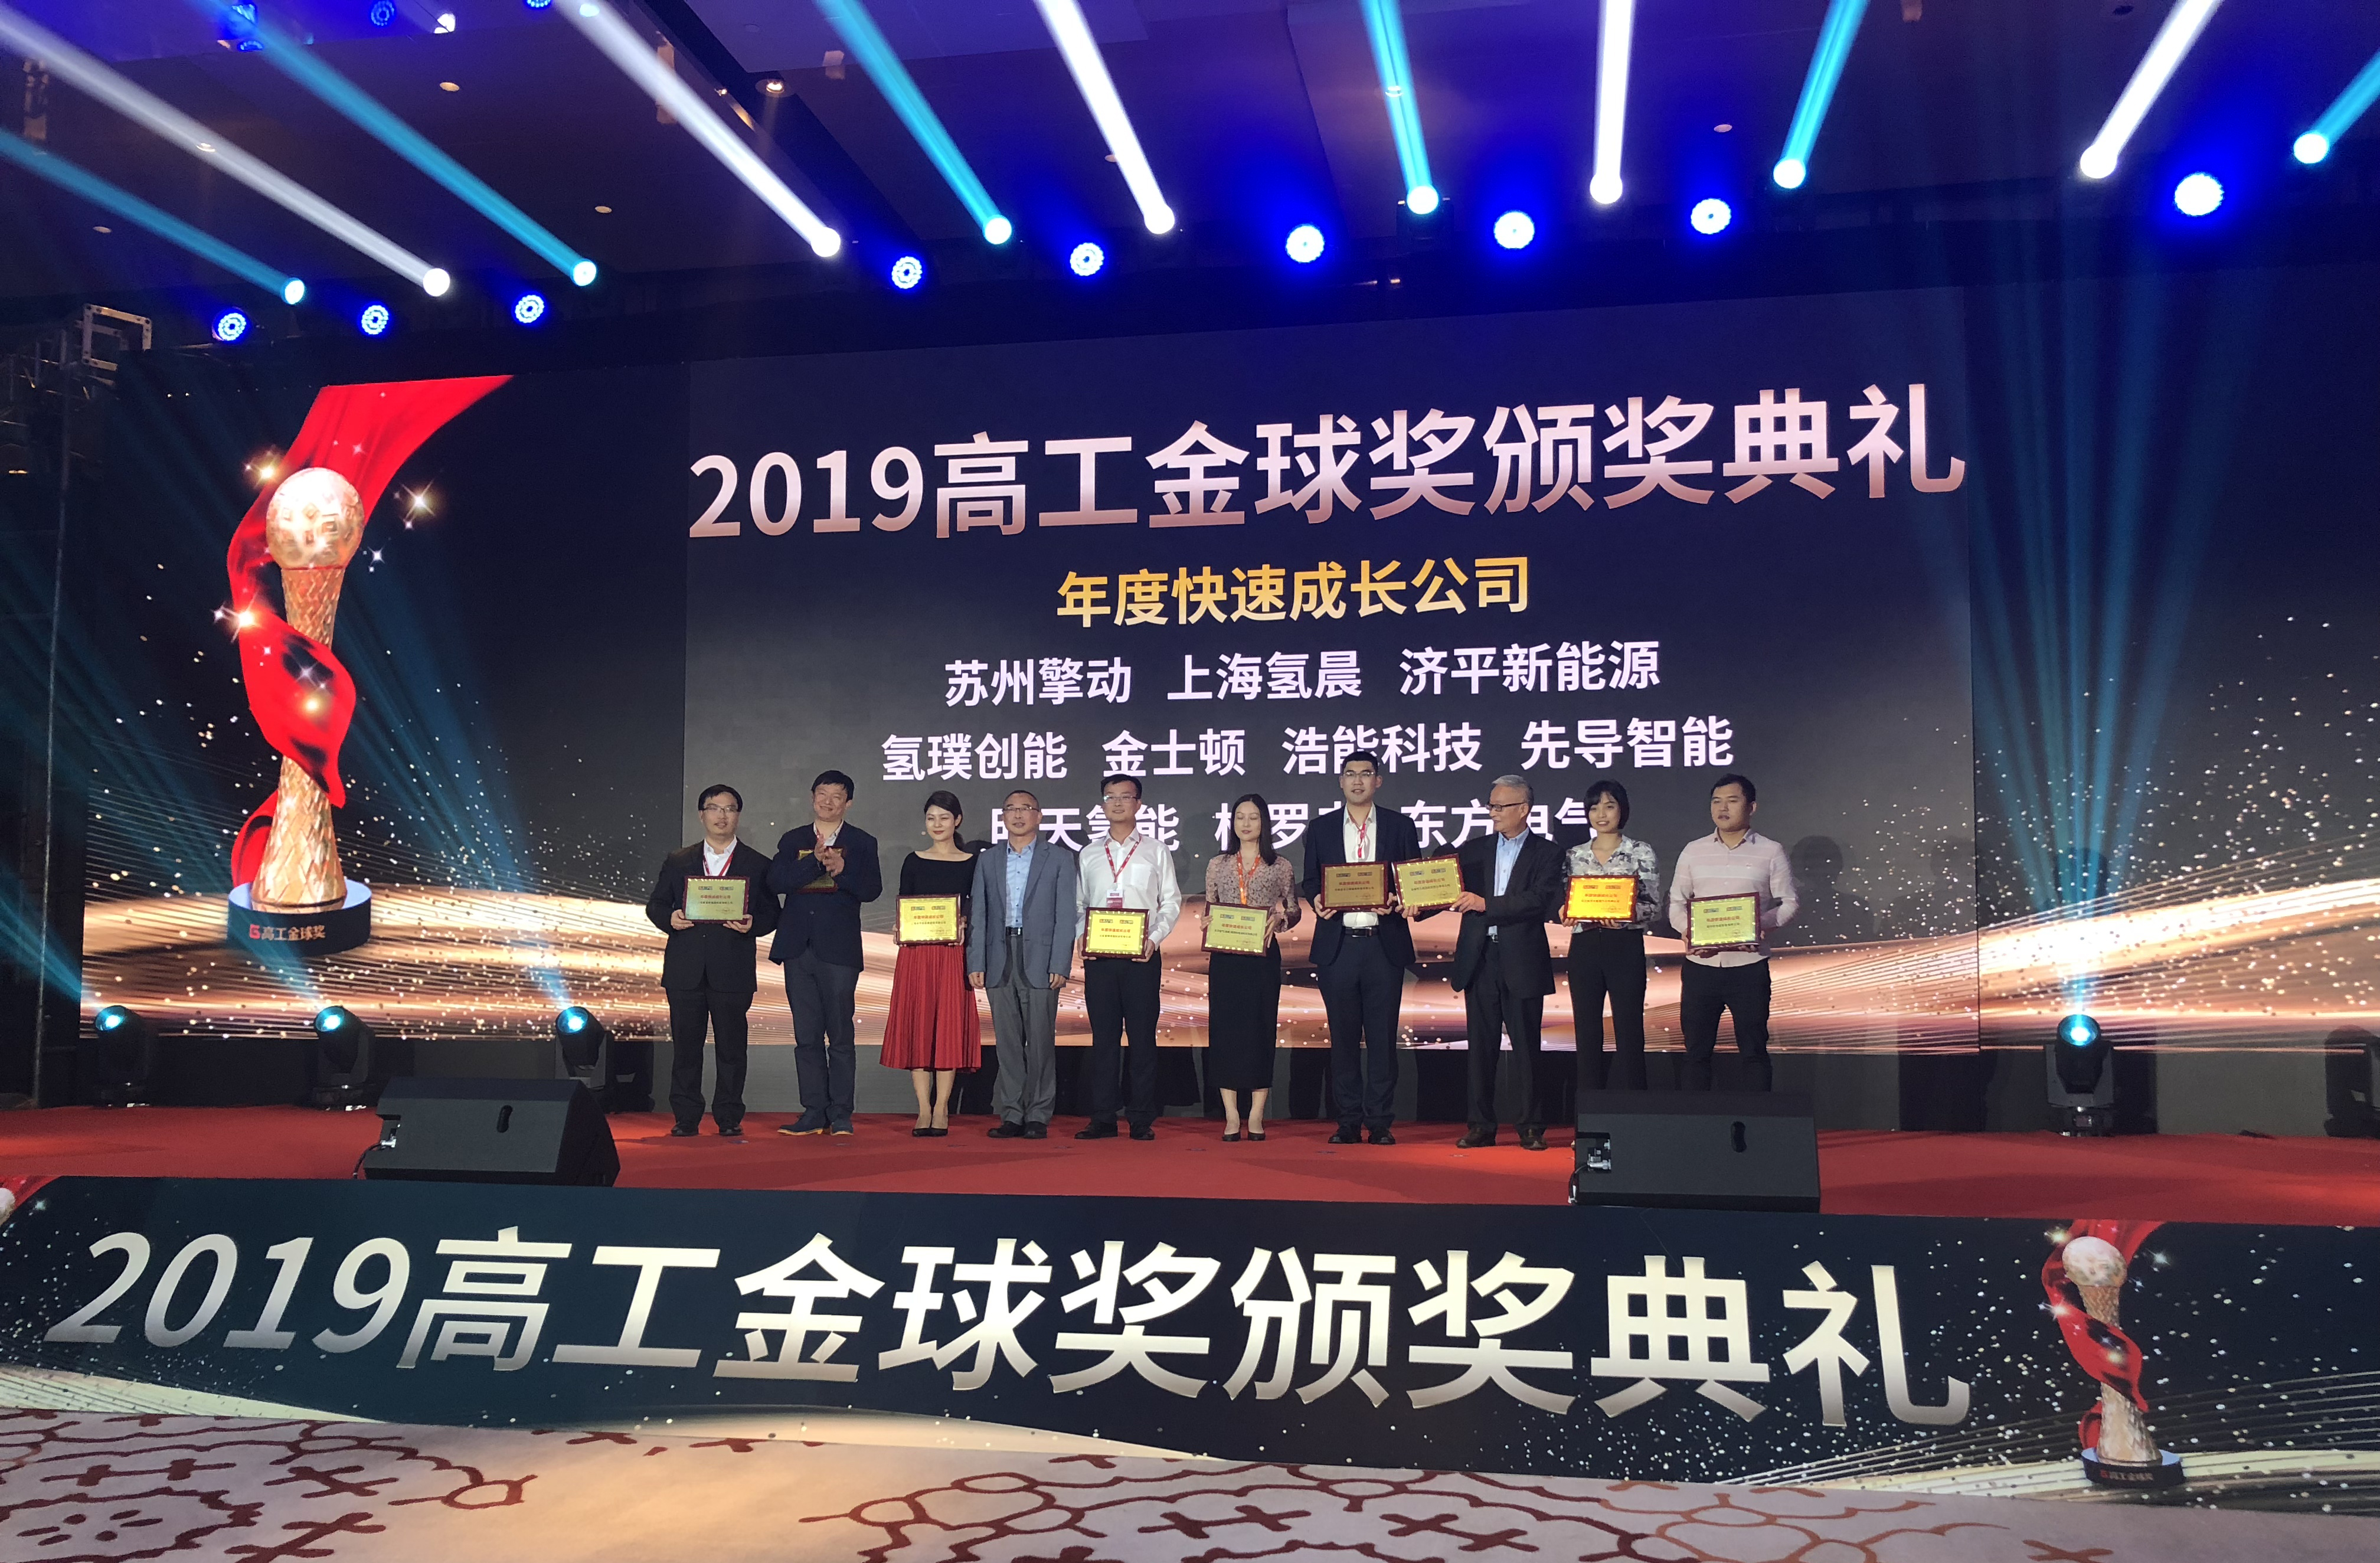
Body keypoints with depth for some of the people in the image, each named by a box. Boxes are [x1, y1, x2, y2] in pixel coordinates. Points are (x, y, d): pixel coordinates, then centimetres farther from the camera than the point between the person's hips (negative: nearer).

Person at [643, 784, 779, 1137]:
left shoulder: (758, 865, 10)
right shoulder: (677, 862, 14)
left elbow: (771, 914, 7)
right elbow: (655, 905, 14)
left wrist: (752, 924, -13)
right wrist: (669, 919, -7)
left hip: (733, 971, -1)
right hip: (685, 970, 1)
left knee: (731, 1047, 1)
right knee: (685, 1045, 3)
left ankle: (729, 1117, 9)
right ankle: (686, 1118, 10)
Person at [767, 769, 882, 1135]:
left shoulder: (862, 843, 8)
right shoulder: (793, 840, 13)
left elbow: (872, 889, -5)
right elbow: (776, 882, -4)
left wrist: (842, 870, -21)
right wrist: (815, 861, -14)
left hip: (838, 950, -2)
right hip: (798, 950, 3)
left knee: (840, 1037, -1)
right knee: (807, 1037, 6)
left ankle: (840, 1115, 4)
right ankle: (814, 1114, 12)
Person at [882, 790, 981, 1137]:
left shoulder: (972, 863, 5)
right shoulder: (913, 862, 9)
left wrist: (963, 923, -13)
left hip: (954, 953, -1)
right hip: (916, 954, 1)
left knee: (949, 1025, -2)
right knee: (917, 1025, 0)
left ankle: (941, 1110, 4)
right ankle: (924, 1110, 5)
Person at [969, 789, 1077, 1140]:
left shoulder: (1059, 858, 5)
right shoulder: (987, 859, 14)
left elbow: (1065, 915, -1)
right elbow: (979, 914, 11)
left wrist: (1060, 965, -9)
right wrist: (975, 963, 2)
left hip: (1039, 961, -3)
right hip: (999, 961, 3)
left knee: (1041, 1041, -1)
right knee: (1007, 1042, 4)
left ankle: (1038, 1116, 6)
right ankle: (1011, 1115, 10)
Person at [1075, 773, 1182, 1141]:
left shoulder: (1157, 853, 9)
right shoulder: (1088, 855, 14)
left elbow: (1171, 902, 6)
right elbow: (1078, 905, 12)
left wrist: (1154, 939, -9)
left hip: (1141, 957, -1)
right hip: (1098, 957, 2)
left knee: (1143, 1037, -1)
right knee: (1103, 1036, 3)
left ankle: (1142, 1120, 4)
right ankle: (1103, 1120, 7)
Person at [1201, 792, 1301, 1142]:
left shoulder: (1280, 866, 6)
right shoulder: (1218, 864, 11)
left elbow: (1294, 911, 8)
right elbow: (1209, 910, 16)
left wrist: (1279, 920, -12)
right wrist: (1206, 924, -5)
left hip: (1263, 957, -2)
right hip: (1225, 958, 2)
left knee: (1261, 1029, -2)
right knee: (1225, 1029, -1)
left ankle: (1256, 1117, 6)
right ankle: (1231, 1118, 5)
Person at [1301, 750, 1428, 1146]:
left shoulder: (1400, 827, 7)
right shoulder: (1321, 829, 11)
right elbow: (1309, 881, 12)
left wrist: (1398, 900, -13)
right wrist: (1317, 899, -9)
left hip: (1384, 945, -1)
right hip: (1337, 945, 1)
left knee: (1383, 1037, 0)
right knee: (1343, 1038, 5)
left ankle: (1380, 1122, 7)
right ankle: (1349, 1121, 13)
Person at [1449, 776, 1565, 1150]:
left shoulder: (1546, 852, 2)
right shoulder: (1473, 850, 14)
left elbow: (1540, 901, -12)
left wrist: (1486, 904, -19)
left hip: (1522, 962, -3)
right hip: (1480, 959, 3)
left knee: (1527, 1047, 1)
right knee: (1481, 1046, 6)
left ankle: (1532, 1128, 9)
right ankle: (1482, 1126, 12)